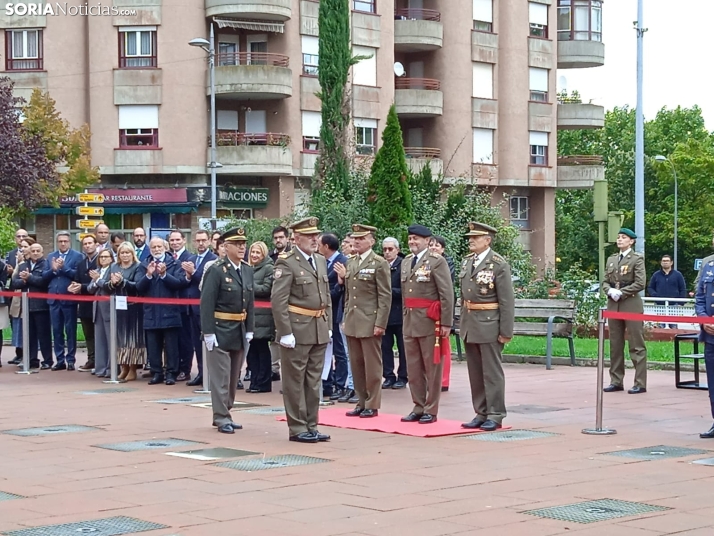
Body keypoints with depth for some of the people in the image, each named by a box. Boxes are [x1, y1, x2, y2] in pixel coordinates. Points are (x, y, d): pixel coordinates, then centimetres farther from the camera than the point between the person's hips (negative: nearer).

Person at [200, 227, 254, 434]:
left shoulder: (247, 270, 9)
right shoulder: (216, 270, -12)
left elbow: (250, 301, 13)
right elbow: (207, 303, -15)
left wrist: (249, 329, 8)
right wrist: (208, 332, -18)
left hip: (240, 332, 7)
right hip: (220, 330, -7)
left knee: (234, 377, 12)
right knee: (221, 377, -4)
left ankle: (223, 414, 22)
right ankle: (222, 418, 1)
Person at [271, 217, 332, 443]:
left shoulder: (321, 261, 13)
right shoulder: (287, 263, -11)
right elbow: (278, 301, -15)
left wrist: (329, 326, 13)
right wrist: (285, 332, -18)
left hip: (319, 330, 7)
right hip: (297, 330, -7)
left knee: (314, 381, 12)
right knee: (295, 381, 1)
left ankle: (311, 426, 19)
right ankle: (297, 428, 7)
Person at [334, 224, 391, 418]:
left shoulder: (379, 263, -6)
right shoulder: (350, 263, 15)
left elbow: (385, 296, -10)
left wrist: (380, 323, -14)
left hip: (370, 322, -7)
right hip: (352, 322, 7)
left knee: (372, 366, 0)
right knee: (356, 365, 9)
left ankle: (372, 405, 6)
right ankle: (361, 403, 17)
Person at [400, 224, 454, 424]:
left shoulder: (437, 261, -8)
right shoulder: (406, 262, 13)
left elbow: (447, 294, -11)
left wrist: (446, 323, -15)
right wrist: (406, 317, 17)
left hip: (430, 322, -7)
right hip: (410, 321, 7)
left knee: (432, 368, 1)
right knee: (413, 368, 10)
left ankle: (431, 410, 7)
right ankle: (418, 408, 19)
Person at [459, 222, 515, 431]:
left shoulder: (499, 264, -10)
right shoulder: (467, 262, 10)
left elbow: (507, 301, -12)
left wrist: (506, 331, -14)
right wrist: (462, 323, 14)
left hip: (489, 324, -7)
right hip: (469, 325, 7)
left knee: (492, 372, -1)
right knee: (475, 373, 11)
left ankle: (495, 415, 6)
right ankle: (481, 414, 18)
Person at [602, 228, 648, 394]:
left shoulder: (637, 259, -2)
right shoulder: (611, 260, 16)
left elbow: (640, 283, -10)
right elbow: (605, 282, 15)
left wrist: (621, 292, -14)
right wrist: (610, 291, -7)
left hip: (631, 305, -6)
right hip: (613, 305, 6)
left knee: (636, 345, -4)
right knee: (615, 345, 8)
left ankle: (640, 383, -2)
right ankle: (616, 381, 15)